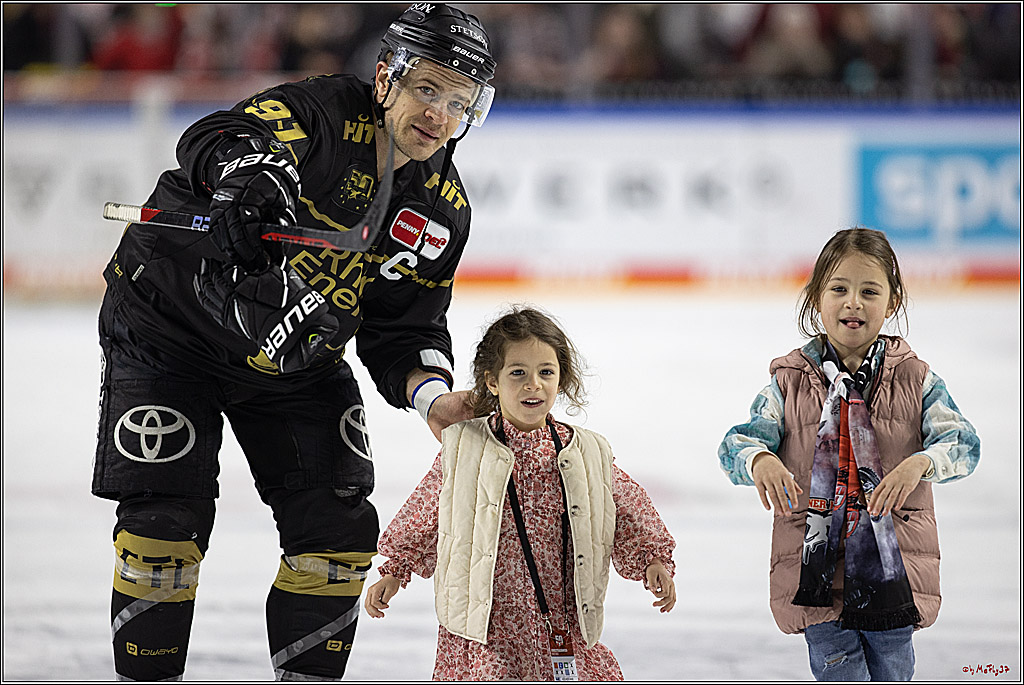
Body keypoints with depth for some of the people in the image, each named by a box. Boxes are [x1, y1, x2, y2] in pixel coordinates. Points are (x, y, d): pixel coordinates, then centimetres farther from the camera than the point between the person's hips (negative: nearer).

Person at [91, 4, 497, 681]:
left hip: (296, 360, 6)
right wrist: (246, 168, -65)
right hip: (169, 328, -6)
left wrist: (431, 395, -18)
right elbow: (216, 139, -42)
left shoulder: (443, 211, -3)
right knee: (167, 523, -12)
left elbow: (405, 331, 3)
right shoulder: (325, 112, -22)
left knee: (340, 529, 0)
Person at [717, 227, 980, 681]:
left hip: (894, 571, 0)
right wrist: (759, 460, -31)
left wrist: (919, 463, -32)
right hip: (816, 570, 0)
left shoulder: (915, 380, 2)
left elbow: (962, 443, -9)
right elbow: (737, 443, -6)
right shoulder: (790, 383, 3)